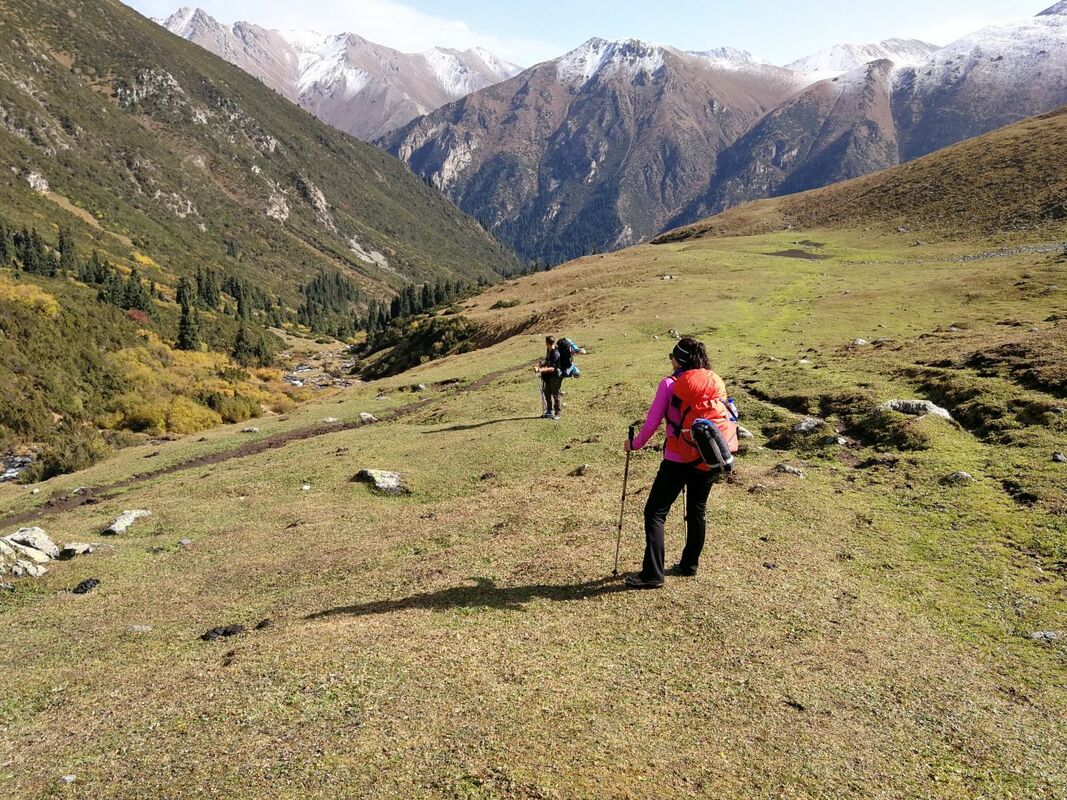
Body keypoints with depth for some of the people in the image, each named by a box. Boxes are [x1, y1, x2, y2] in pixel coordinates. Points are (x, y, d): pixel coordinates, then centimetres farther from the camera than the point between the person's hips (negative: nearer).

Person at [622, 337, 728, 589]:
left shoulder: (670, 384, -8)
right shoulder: (717, 382, 5)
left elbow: (652, 422, -7)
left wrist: (635, 444, 7)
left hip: (678, 459, -5)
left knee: (655, 512, 0)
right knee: (697, 511, 19)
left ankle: (652, 574, -5)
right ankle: (689, 565, 29)